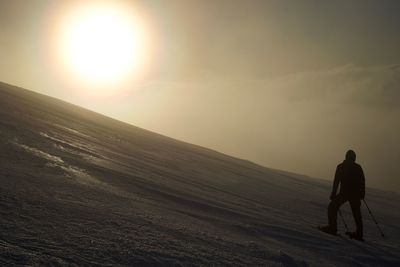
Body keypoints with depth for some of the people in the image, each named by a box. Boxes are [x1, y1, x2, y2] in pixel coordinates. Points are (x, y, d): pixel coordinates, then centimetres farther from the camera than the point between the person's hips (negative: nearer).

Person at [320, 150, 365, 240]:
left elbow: (336, 181, -6)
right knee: (357, 213, 13)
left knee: (332, 207, 9)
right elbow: (362, 181, 9)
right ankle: (359, 234, 13)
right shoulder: (358, 167, 6)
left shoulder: (340, 167, -1)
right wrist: (362, 194, 19)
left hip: (344, 192, -3)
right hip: (356, 194, 3)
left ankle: (332, 228, 0)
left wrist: (333, 194, -3)